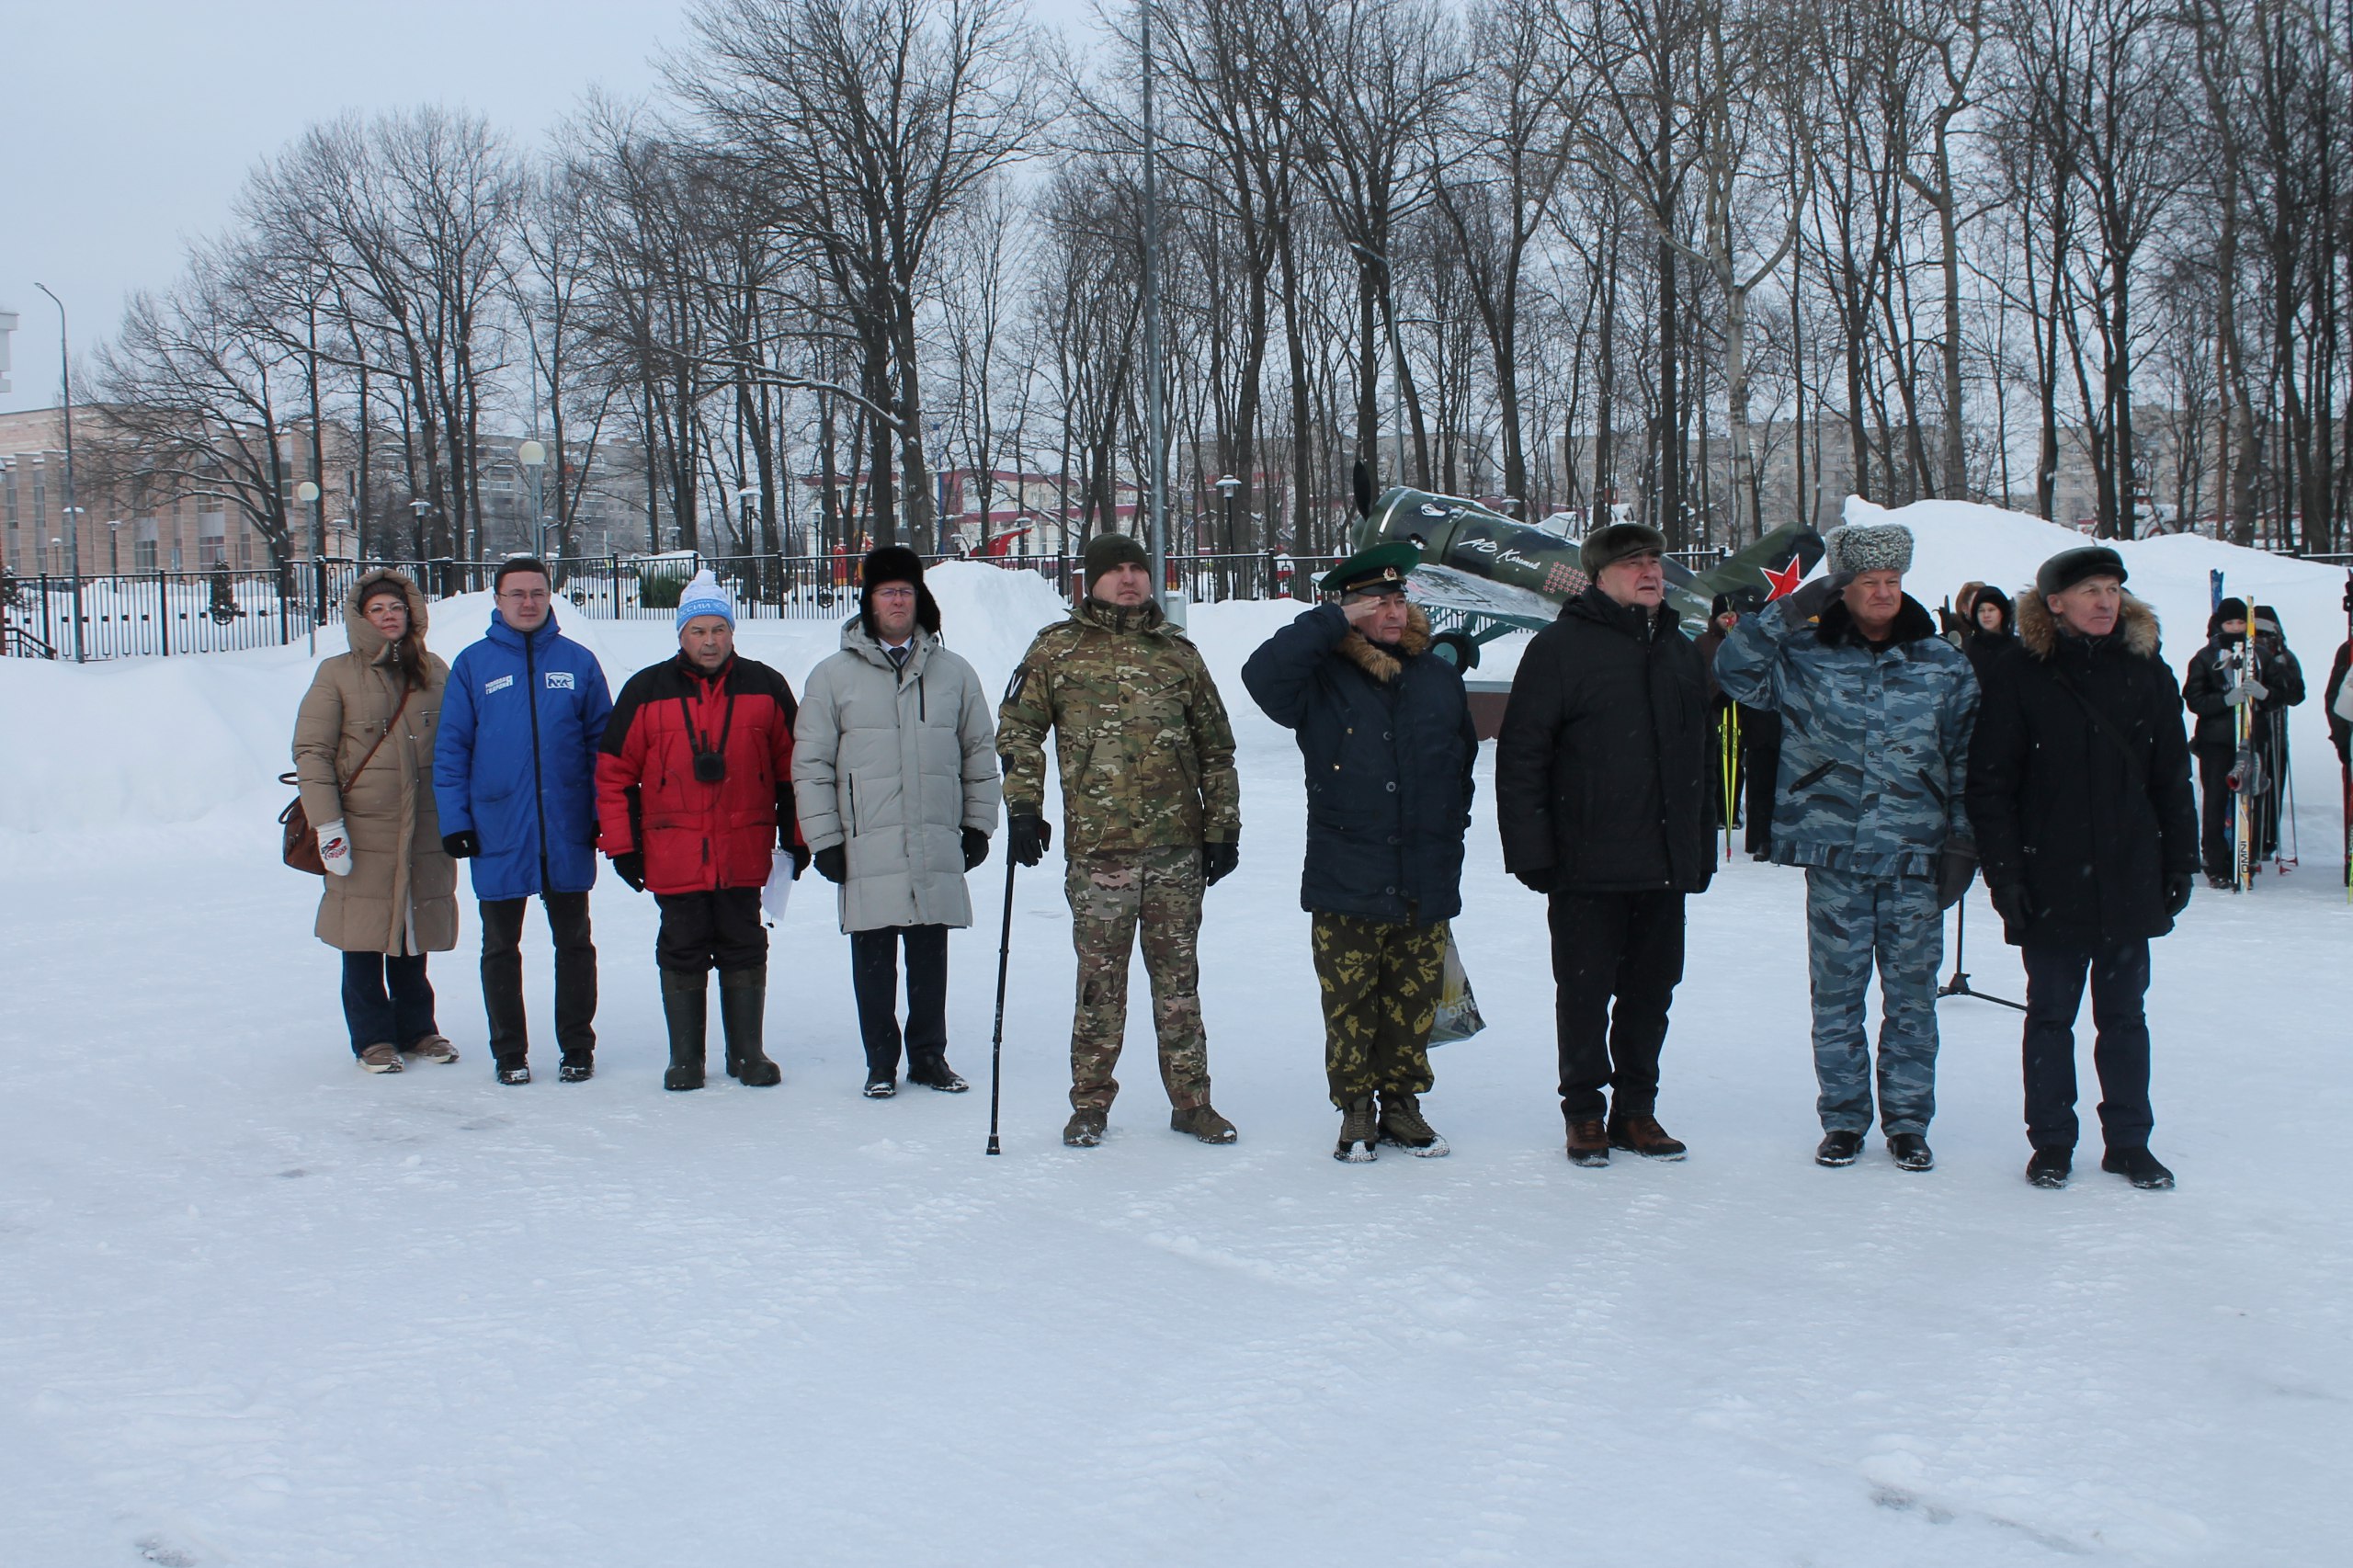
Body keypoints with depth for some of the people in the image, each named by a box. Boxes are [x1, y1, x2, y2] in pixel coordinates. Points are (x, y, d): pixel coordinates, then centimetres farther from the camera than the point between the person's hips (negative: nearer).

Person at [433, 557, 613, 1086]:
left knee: (574, 943, 9)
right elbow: (451, 748, 1)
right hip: (497, 836, 0)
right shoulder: (473, 664, 2)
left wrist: (604, 814, -2)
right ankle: (509, 1052, 20)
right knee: (501, 949, 9)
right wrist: (454, 820, -5)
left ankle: (577, 1047, 20)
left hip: (567, 834, 0)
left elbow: (602, 742, 5)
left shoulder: (578, 662, 3)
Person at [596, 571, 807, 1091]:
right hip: (673, 855, 0)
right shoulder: (647, 691, 2)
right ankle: (685, 1057, 15)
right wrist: (622, 845, 1)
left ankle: (747, 1053, 17)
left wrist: (796, 836, 6)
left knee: (744, 950, 7)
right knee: (682, 954, 6)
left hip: (745, 851, 0)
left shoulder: (765, 688, 4)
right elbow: (614, 772, 5)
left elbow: (792, 766, 9)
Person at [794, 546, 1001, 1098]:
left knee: (930, 958, 8)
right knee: (873, 959, 3)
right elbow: (810, 764, 4)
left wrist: (978, 824, 12)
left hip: (938, 847, 2)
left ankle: (929, 1056, 20)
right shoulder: (834, 676, 3)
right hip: (867, 849, -1)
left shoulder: (953, 673, 9)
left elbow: (980, 752, 16)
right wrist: (823, 840, -1)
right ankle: (881, 1063, 14)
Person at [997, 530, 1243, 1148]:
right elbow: (1018, 727, 7)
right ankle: (1090, 1103, 14)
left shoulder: (1177, 652, 10)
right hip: (1097, 846, -2)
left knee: (1178, 978, 7)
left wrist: (1222, 829, 10)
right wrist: (1023, 806, -3)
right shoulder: (1057, 649, 5)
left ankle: (1191, 1100, 16)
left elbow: (1216, 746, 14)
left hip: (1176, 845, 2)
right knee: (1100, 980, 2)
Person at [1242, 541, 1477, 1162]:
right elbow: (1262, 673, -22)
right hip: (1346, 885, -3)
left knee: (1414, 1003, 10)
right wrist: (1334, 621, -18)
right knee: (1350, 1006, 3)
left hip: (1426, 886, 3)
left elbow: (1462, 768, 18)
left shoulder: (1440, 678, 9)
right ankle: (1355, 1110, 16)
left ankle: (1401, 1101, 25)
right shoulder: (1322, 680, -2)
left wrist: (1450, 834, 14)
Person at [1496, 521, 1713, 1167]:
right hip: (1586, 866, -5)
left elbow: (1700, 760, 21)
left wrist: (1700, 850, 16)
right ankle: (1585, 1111, 16)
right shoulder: (1561, 647, -5)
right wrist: (1530, 849, -14)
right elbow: (1520, 754, -9)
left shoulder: (1682, 653, 15)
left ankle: (1636, 1108, 22)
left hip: (1664, 865, 5)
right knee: (1585, 991, 3)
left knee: (1651, 990, 11)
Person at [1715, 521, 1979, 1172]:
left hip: (1916, 856, 1)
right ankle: (1842, 1118, 19)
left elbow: (1966, 758, 8)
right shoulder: (1807, 656, 3)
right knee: (1837, 992, 6)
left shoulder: (1943, 663, 6)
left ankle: (1907, 1120, 19)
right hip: (1834, 854, 0)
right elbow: (1735, 669, -6)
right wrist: (1788, 614, -14)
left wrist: (1962, 840, 2)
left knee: (1911, 992, 6)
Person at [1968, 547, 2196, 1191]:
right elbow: (1990, 786, -5)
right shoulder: (2017, 678, -4)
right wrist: (2004, 872, -11)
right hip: (2050, 887, -2)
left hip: (2129, 883, 3)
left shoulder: (2147, 674, 6)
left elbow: (2172, 781, 10)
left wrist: (2181, 864, 7)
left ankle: (2129, 1140, 21)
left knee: (2124, 1015, 11)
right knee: (2050, 1015, 7)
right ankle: (2051, 1142, 18)